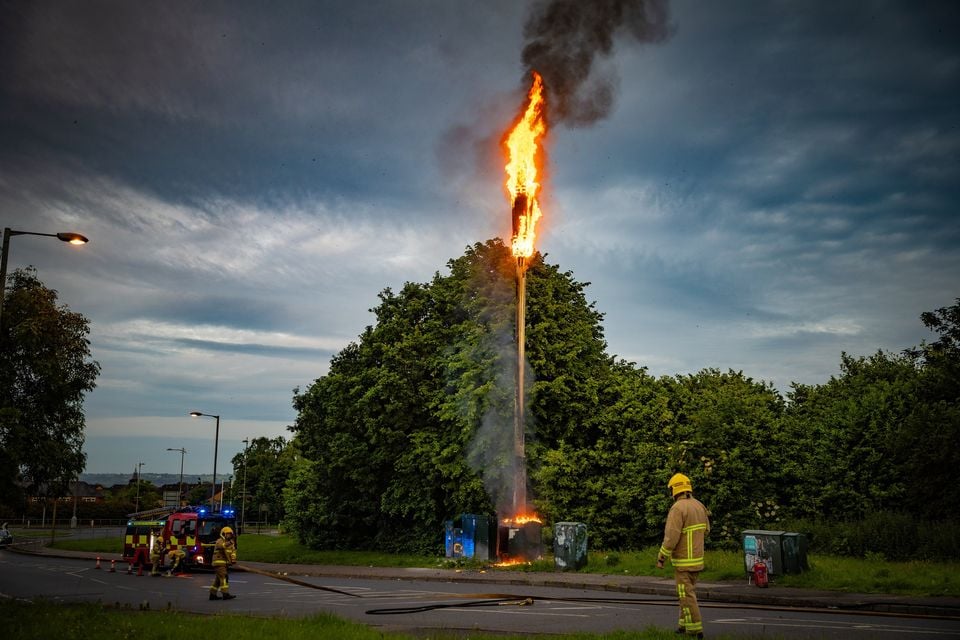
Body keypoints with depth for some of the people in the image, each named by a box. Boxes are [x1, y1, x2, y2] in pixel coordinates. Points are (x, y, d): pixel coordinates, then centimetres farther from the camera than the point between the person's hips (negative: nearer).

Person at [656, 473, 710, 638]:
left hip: (683, 560, -8)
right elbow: (705, 530, 17)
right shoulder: (698, 505, 5)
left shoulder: (678, 508, -21)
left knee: (687, 595, -1)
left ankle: (695, 630, 2)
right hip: (697, 558, 8)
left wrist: (661, 558, -15)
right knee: (687, 592, 19)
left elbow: (671, 537, -24)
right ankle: (686, 625, 23)